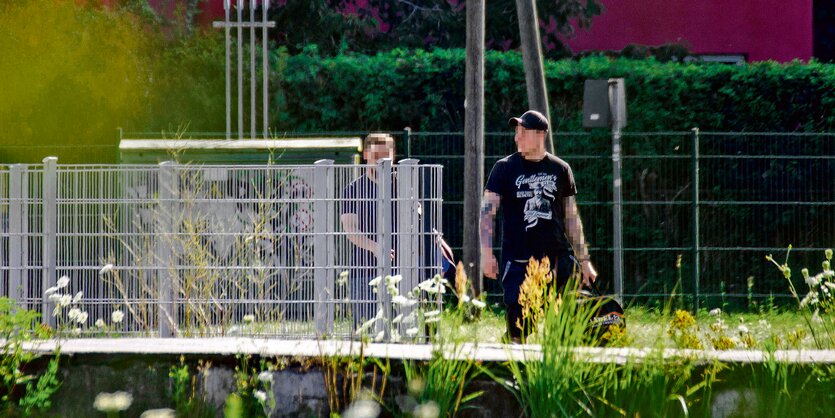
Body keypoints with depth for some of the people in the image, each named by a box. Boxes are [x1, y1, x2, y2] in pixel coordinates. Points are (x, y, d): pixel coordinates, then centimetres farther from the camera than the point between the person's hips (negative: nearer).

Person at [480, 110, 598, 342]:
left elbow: (571, 218, 15)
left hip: (557, 258, 2)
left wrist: (583, 260, 14)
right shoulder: (505, 168, 4)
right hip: (518, 260, -2)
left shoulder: (560, 169, 10)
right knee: (518, 322, -4)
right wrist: (487, 253, -12)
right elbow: (488, 211, 0)